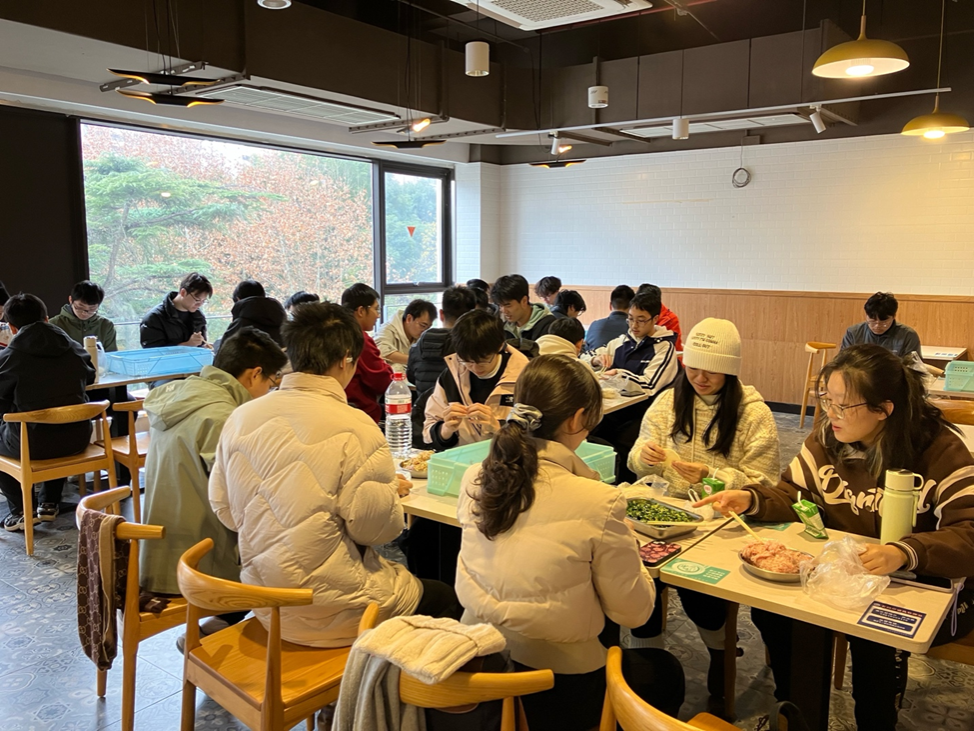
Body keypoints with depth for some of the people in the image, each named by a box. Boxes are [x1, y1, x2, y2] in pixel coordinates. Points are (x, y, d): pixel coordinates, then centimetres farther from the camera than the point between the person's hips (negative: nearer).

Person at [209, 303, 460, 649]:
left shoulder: (240, 418, -3)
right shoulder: (354, 428, -22)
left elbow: (223, 509, 6)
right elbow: (375, 526, -18)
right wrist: (392, 491, 2)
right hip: (333, 614, -7)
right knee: (446, 599, 17)